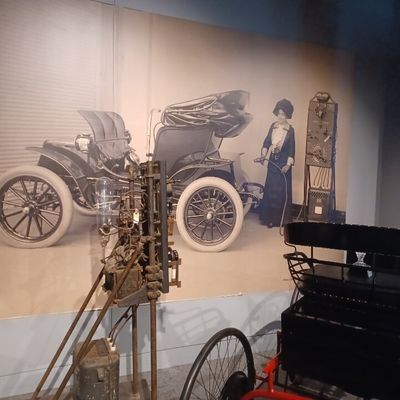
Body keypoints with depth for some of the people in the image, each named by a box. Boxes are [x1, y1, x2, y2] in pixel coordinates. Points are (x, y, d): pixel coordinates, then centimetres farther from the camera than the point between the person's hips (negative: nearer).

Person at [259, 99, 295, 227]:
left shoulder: (290, 130, -7)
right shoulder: (273, 126, 5)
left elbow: (291, 149, -8)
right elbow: (267, 141, 10)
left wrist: (288, 164, -14)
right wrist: (263, 155, -2)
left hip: (283, 162, -4)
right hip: (272, 161, 4)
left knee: (281, 190, -1)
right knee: (270, 189, 6)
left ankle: (280, 218, 8)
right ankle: (269, 217, 16)